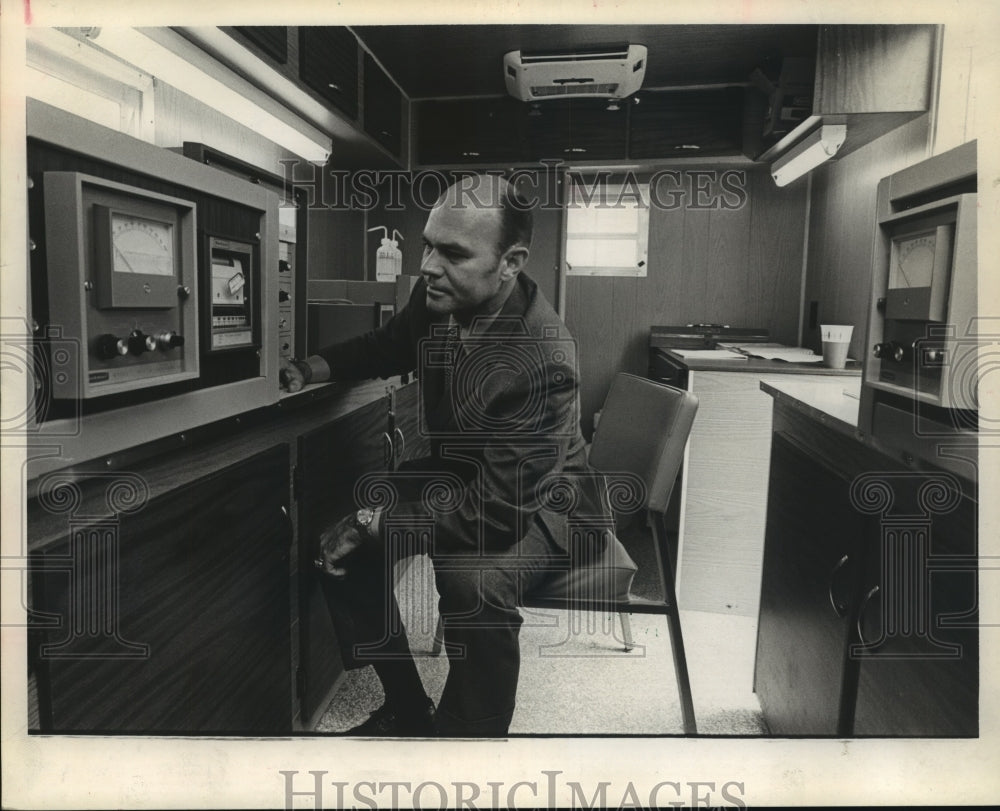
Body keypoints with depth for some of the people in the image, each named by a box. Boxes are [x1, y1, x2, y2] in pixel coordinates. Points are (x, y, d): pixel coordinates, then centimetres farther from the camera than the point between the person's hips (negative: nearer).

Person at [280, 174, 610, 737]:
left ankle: (466, 732, -5)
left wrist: (378, 526, -28)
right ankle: (408, 711, 13)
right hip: (458, 473, 8)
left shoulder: (544, 363, -33)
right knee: (341, 539, -6)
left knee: (472, 579, -36)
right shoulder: (438, 298, -12)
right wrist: (321, 365, -6)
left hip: (538, 501, -7)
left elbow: (500, 504, -32)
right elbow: (391, 344, 13)